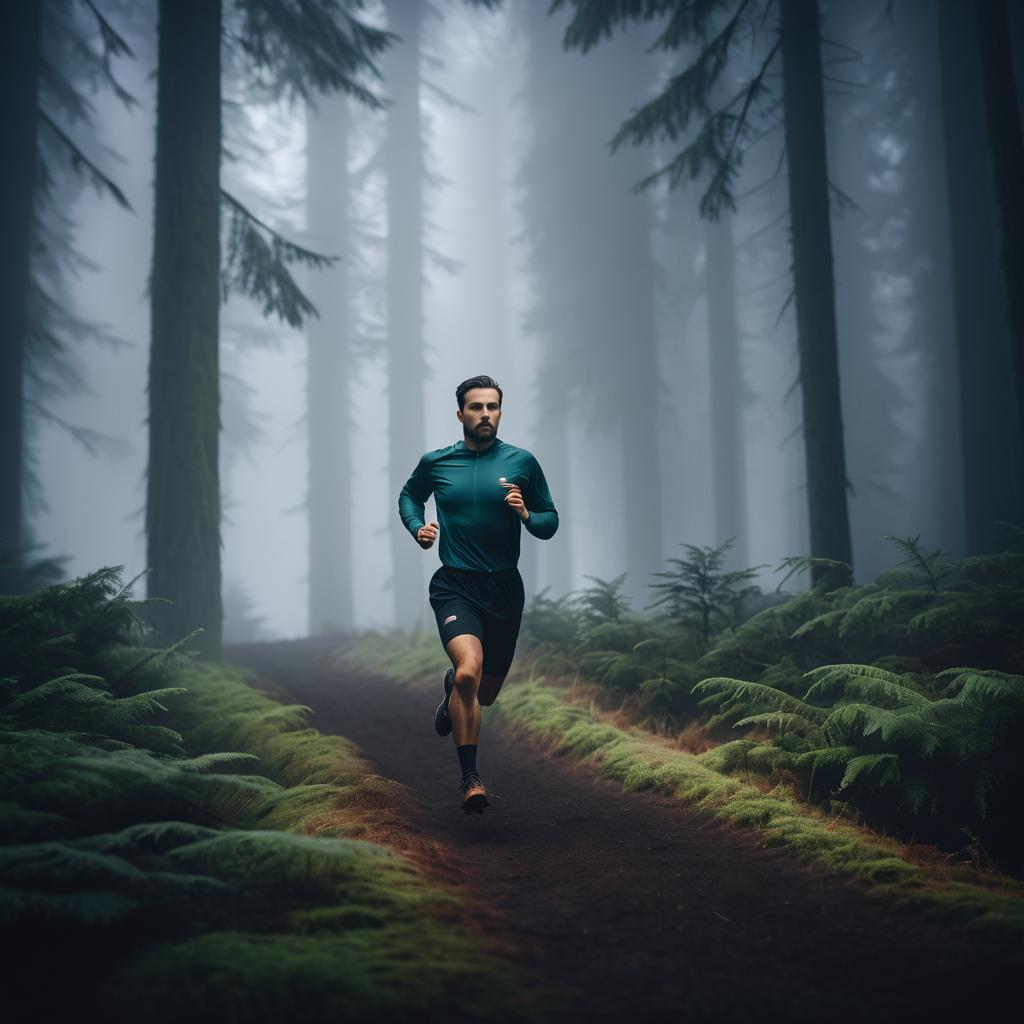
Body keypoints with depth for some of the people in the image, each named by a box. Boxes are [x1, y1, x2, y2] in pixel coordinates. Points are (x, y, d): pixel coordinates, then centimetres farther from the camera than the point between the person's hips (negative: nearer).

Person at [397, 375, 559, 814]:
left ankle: (452, 686, 53)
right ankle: (470, 778, -15)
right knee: (469, 670, -27)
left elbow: (550, 522, 6)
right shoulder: (435, 462, 2)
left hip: (505, 588, 2)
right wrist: (418, 529, 2)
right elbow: (409, 496, 22)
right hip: (454, 585, -2)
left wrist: (526, 515, -16)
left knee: (485, 692, 13)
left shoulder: (522, 462, 0)